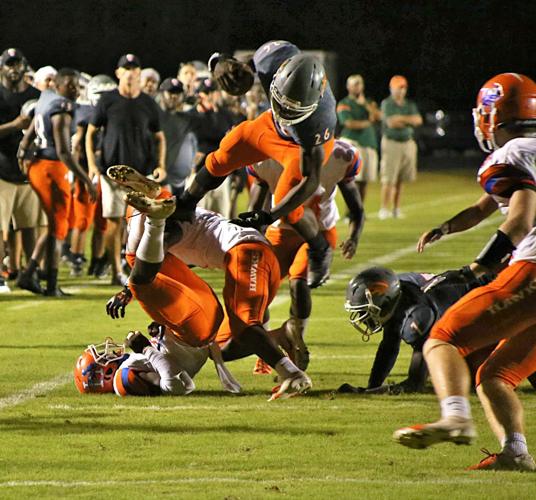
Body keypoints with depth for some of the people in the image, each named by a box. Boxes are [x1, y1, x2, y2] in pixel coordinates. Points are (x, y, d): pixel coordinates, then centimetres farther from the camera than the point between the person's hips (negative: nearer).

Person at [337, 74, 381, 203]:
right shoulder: (344, 104, 1)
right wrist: (368, 122, 0)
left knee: (363, 182, 6)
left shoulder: (368, 102, 19)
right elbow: (350, 124, -11)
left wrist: (365, 104, -4)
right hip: (353, 143, -6)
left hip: (370, 145, 6)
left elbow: (378, 116, 3)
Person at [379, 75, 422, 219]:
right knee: (388, 179, -7)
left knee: (400, 180, 6)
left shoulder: (410, 104, 12)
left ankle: (396, 208, 13)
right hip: (391, 142, -5)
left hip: (408, 142, 5)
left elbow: (418, 120, 0)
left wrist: (400, 119, -11)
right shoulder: (386, 104, -4)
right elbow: (391, 123, -15)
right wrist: (409, 120, -4)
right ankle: (384, 209, -4)